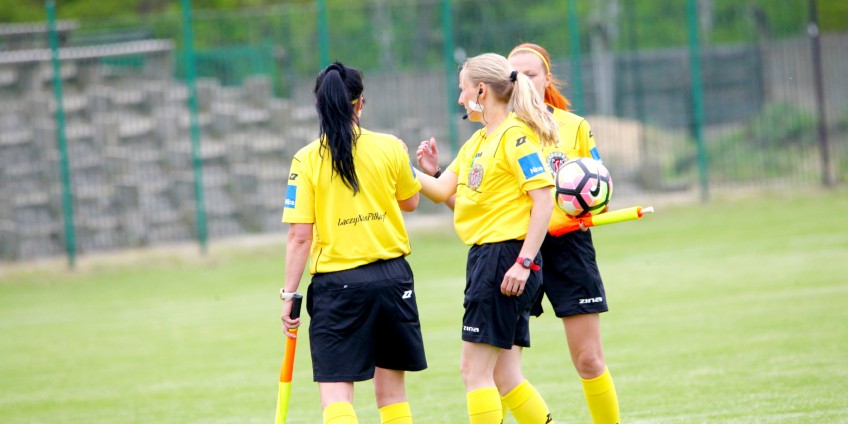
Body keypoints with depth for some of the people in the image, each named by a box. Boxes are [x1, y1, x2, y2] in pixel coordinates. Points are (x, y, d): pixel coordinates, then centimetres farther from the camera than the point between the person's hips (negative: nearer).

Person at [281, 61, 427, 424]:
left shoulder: (307, 160, -7)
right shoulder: (390, 148, -2)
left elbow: (300, 236, -8)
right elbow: (410, 201, 15)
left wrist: (289, 294, -1)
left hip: (337, 281, -3)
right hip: (391, 276, 3)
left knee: (335, 391, -3)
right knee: (390, 387, 14)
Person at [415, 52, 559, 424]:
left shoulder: (516, 135, -11)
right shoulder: (477, 142, 18)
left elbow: (544, 200, -17)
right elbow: (441, 191, 16)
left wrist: (524, 262, -22)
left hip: (506, 255, -9)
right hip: (484, 255, 9)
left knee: (475, 369, -7)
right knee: (502, 376, 9)